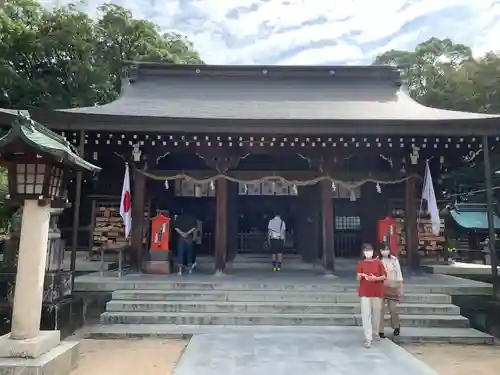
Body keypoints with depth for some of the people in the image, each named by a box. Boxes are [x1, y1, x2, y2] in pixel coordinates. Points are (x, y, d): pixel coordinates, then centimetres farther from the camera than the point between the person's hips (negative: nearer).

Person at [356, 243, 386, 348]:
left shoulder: (378, 262, -1)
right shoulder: (361, 264, -1)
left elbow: (384, 277, 1)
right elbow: (358, 278, -2)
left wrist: (375, 278, -17)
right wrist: (361, 275, -24)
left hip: (377, 292, 1)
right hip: (364, 292, -1)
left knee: (376, 314, 13)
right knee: (366, 315, -6)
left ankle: (375, 333, 35)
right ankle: (368, 338, -3)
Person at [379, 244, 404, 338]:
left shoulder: (394, 260, 0)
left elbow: (399, 274, 5)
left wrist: (401, 287, 4)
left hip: (392, 287, 1)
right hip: (380, 287, -1)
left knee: (392, 309, 4)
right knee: (380, 309, 0)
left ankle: (396, 327, 32)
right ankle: (380, 330, 11)